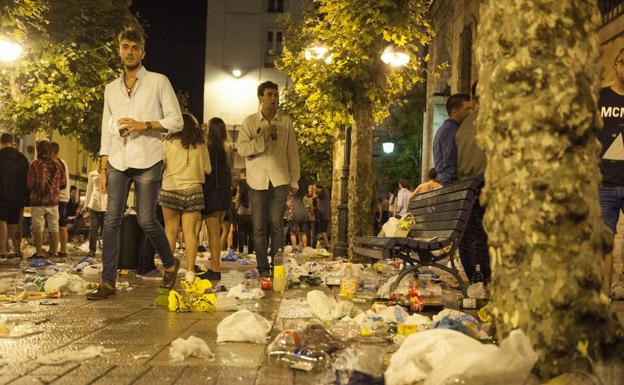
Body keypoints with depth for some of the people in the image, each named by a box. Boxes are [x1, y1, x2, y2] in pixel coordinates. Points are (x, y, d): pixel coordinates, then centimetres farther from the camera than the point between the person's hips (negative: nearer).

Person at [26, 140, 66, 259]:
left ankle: (39, 253, 1)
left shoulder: (35, 164, -8)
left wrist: (35, 188, 12)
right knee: (54, 227, 9)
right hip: (53, 200, 3)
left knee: (38, 228, 1)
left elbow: (30, 184, -10)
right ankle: (53, 252, 12)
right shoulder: (58, 164, 3)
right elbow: (63, 183, 6)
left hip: (38, 200, -3)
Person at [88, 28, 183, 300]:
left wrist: (144, 125, -15)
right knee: (111, 221, -2)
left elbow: (176, 121, -1)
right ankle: (108, 282, 1)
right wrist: (103, 169, 9)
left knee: (146, 220, -4)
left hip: (147, 161, -4)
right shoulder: (111, 88, 16)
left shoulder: (159, 82, 4)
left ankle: (170, 264, 21)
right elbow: (106, 131, 16)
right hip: (117, 162, 4)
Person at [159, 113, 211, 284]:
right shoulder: (200, 145, 5)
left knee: (171, 230, 6)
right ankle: (190, 271, -2)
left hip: (170, 189, -1)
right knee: (189, 231, 1)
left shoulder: (168, 143, -2)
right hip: (193, 190, 1)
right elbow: (207, 169, 11)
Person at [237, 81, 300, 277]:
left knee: (276, 223, -6)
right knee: (259, 226, 1)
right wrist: (263, 138, -15)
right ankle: (263, 268, 8)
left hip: (279, 179, 0)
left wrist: (294, 181, 7)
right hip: (257, 179, 0)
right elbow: (242, 148, -5)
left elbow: (292, 152, 10)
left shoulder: (285, 122, 9)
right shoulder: (250, 121, 6)